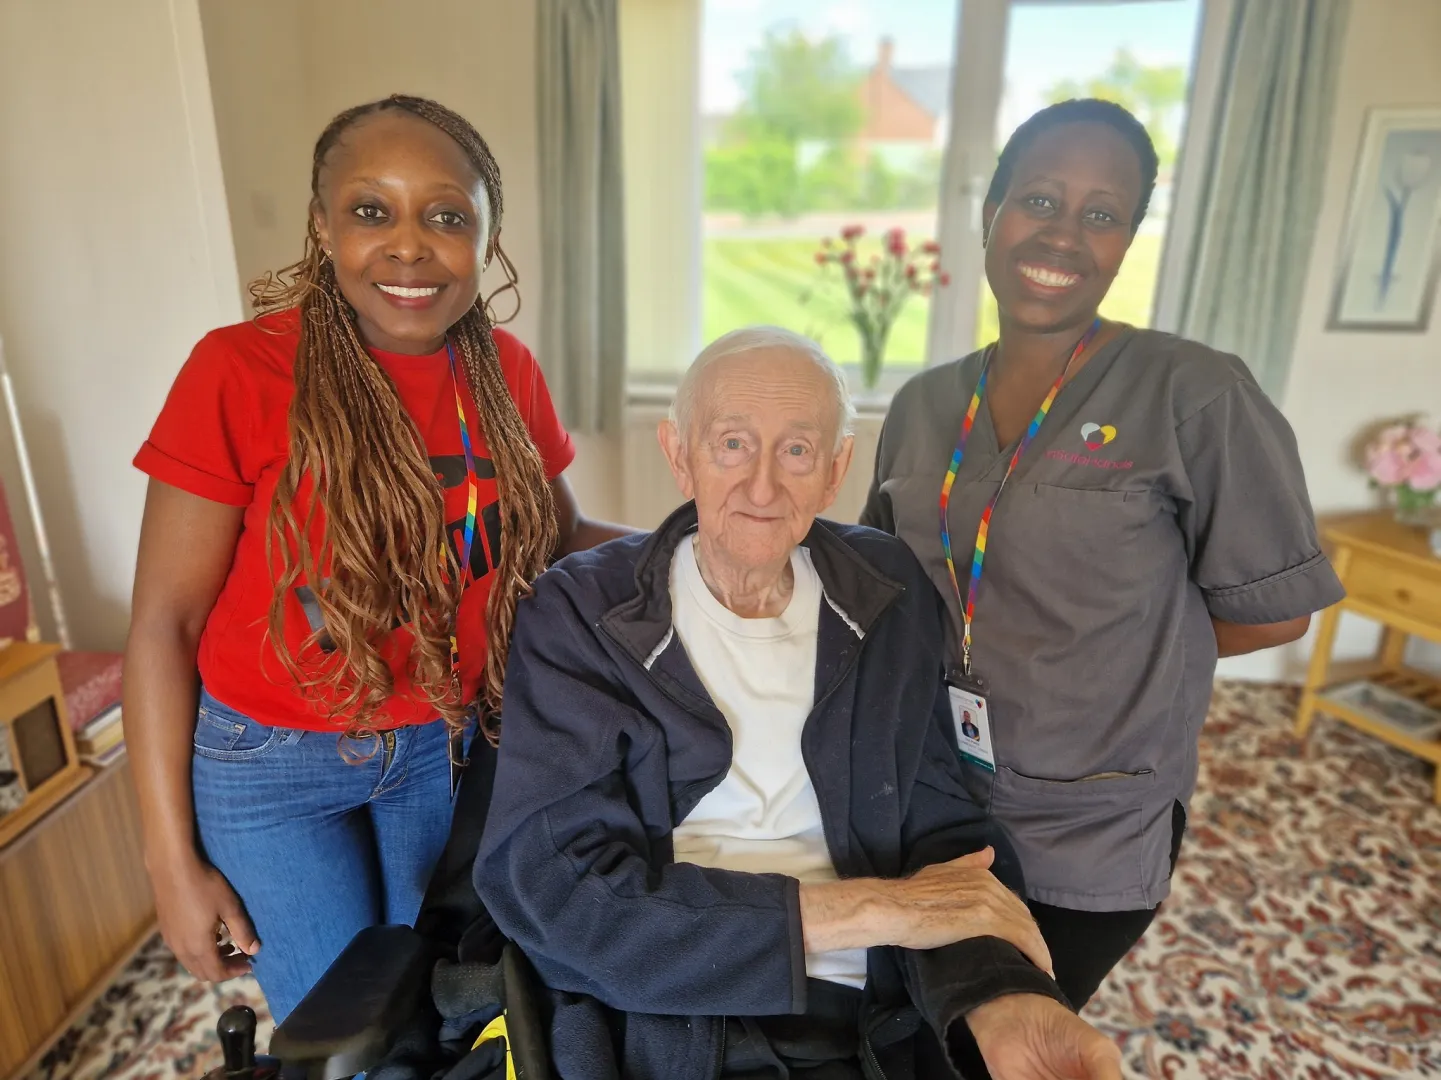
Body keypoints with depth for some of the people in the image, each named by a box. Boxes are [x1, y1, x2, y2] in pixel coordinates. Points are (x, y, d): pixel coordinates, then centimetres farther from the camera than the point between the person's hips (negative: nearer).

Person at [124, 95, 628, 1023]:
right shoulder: (241, 372, -19)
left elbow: (561, 537, 4)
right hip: (269, 766, -3)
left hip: (446, 747, 3)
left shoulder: (508, 373, -7)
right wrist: (174, 862, -10)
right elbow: (164, 621, -13)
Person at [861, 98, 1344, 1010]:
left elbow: (1275, 609, -9)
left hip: (1089, 844, -4)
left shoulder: (1196, 396, -16)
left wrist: (1117, 647, -8)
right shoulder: (924, 405, -1)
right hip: (925, 808, 5)